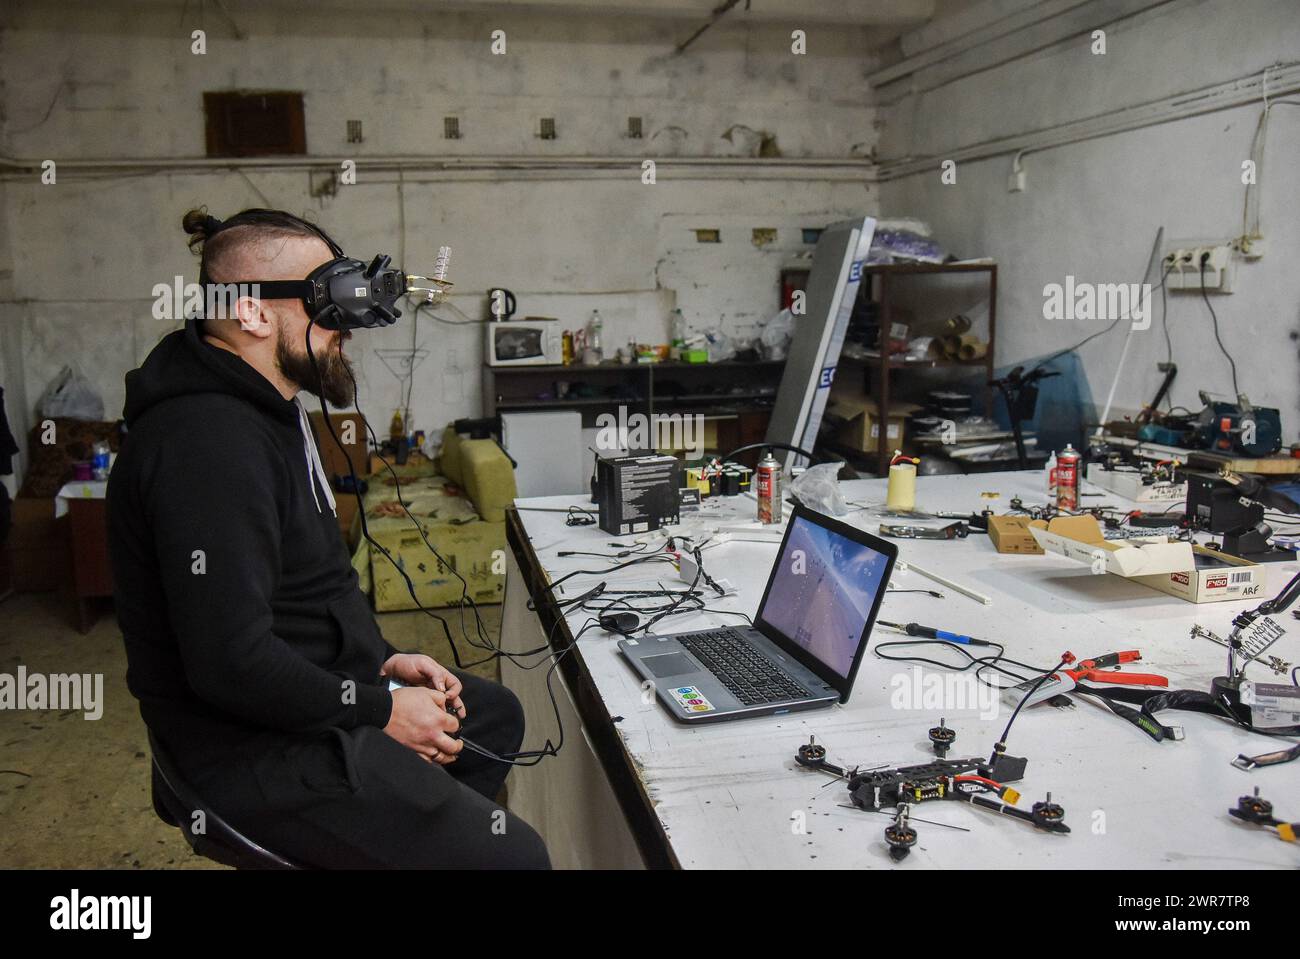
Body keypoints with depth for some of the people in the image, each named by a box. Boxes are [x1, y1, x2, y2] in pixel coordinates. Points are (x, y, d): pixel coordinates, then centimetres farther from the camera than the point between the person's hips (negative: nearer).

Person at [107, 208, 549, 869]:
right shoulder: (211, 444, -26)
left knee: (495, 713, 24)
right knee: (513, 856, -12)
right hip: (260, 751, -10)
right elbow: (231, 660, -30)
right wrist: (381, 711, -19)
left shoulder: (267, 413, 9)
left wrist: (381, 660, 7)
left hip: (312, 694, 11)